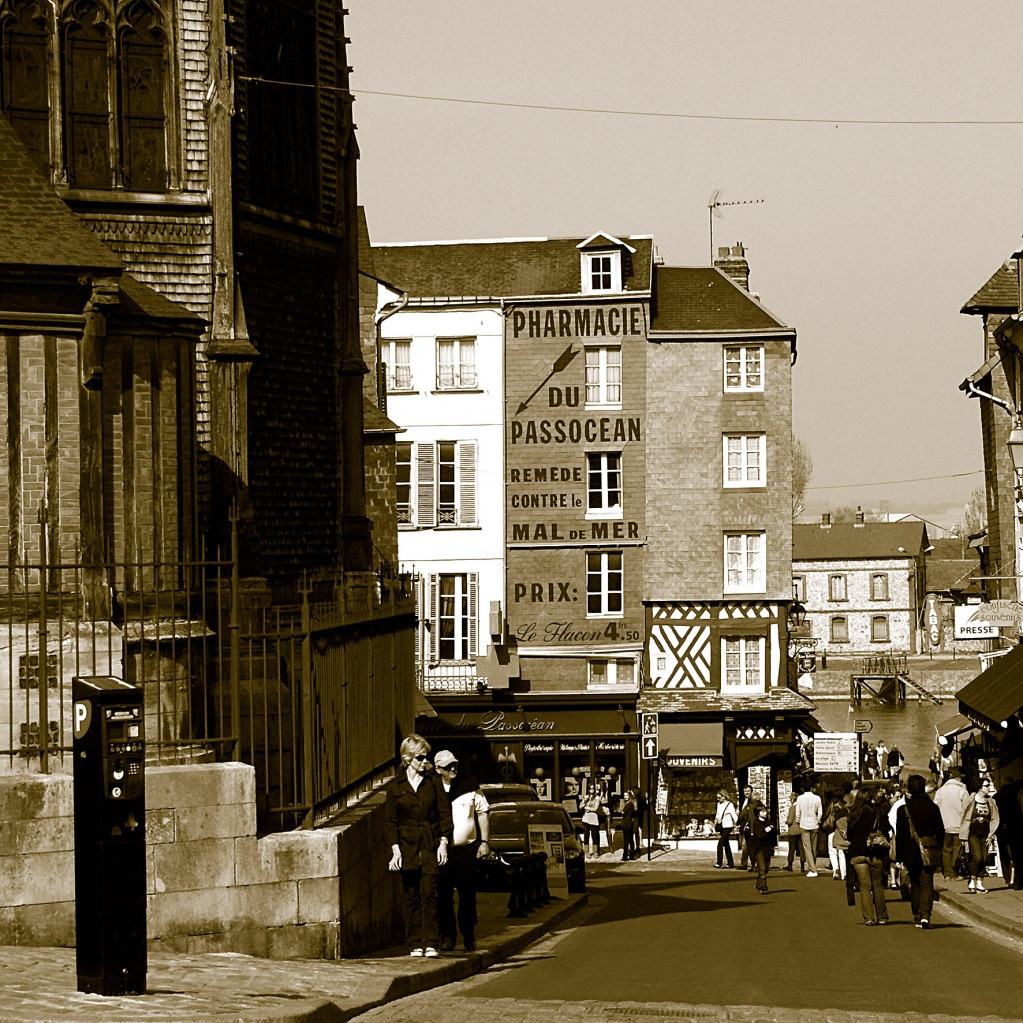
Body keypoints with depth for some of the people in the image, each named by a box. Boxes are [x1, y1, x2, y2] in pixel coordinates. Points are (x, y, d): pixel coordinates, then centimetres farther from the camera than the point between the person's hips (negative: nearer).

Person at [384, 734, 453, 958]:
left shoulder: (434, 782, 6)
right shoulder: (395, 787, 4)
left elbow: (445, 813, 5)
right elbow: (390, 821, 4)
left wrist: (443, 842, -4)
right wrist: (395, 848, -6)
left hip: (430, 846, 0)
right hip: (407, 846, 0)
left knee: (429, 894, -10)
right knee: (412, 897, 3)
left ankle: (430, 943, -10)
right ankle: (415, 944, 8)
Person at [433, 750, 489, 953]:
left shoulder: (470, 788, 5)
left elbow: (483, 814, 10)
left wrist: (484, 841, 3)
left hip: (466, 850, 0)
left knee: (467, 896, 3)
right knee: (443, 897, 0)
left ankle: (468, 935, 13)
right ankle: (447, 936, 7)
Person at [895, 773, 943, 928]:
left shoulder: (903, 809, -5)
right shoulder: (932, 807, -2)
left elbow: (899, 835, -3)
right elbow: (940, 831, 4)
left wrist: (899, 857, 2)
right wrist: (938, 848, 17)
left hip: (911, 853, 0)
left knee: (915, 885, 14)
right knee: (927, 884, 1)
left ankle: (917, 916, 16)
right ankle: (925, 915, -15)